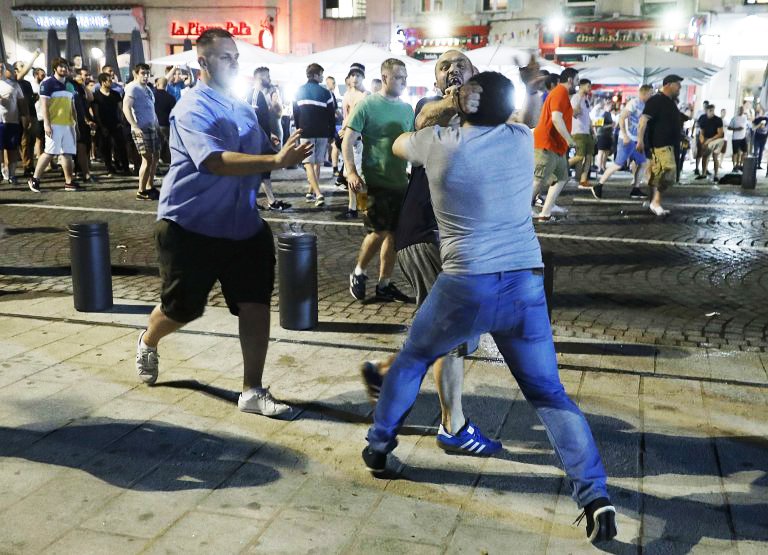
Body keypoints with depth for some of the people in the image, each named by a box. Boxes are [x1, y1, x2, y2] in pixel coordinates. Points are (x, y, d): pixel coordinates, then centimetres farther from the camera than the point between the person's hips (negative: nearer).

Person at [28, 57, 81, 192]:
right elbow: (44, 105, -9)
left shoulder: (70, 86, 17)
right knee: (50, 152, -8)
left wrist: (76, 123, 16)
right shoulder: (48, 83, -4)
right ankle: (34, 179, 1)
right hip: (54, 124, -6)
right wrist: (47, 124, -16)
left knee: (67, 153, 5)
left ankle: (69, 182, 7)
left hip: (68, 124, 6)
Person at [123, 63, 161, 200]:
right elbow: (126, 108, -20)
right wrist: (135, 127, -28)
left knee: (155, 156, 14)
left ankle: (150, 187, 25)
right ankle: (141, 191, -3)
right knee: (147, 158, -10)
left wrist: (157, 125, 20)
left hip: (152, 127, 9)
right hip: (141, 129, -9)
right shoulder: (133, 88, -10)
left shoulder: (147, 89, 17)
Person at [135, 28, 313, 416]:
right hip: (191, 227, -6)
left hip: (242, 226, 6)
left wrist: (287, 155, -7)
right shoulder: (192, 108, -16)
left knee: (256, 304, -1)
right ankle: (148, 343, 44)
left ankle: (252, 392, 9)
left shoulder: (243, 109, 10)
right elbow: (216, 162, -32)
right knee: (182, 308, 9)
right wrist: (276, 160, -43)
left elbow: (262, 156, 17)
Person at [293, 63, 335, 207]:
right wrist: (332, 134, 8)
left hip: (305, 132, 0)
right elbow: (331, 115, 0)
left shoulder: (299, 91, 4)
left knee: (309, 163, -4)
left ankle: (318, 194, -20)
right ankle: (311, 192, 15)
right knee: (317, 162, 13)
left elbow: (295, 113, 8)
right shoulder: (326, 93, -1)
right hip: (322, 133, 0)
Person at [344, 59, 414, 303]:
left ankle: (384, 285, 18)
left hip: (400, 182, 6)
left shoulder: (407, 109, 10)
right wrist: (351, 172, -18)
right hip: (376, 181, -6)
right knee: (379, 232, -7)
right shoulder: (367, 105, -6)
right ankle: (358, 273, 17)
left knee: (393, 234, 8)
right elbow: (348, 140, -7)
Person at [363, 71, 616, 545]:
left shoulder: (438, 142, 2)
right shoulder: (522, 139, 7)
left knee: (413, 359, 24)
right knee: (548, 393, 10)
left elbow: (398, 144, 25)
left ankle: (378, 448, 32)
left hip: (466, 286, -2)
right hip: (525, 284, 2)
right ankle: (596, 497, 0)